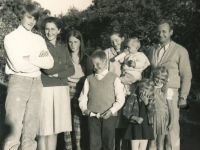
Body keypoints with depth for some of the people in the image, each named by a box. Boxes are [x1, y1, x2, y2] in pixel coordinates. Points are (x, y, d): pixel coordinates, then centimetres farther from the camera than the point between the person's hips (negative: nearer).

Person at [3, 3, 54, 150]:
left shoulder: (39, 39, 14)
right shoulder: (11, 37, 1)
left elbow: (49, 63, 1)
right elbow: (18, 65, -12)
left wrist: (29, 58, -8)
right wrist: (39, 59, -4)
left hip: (36, 84, 4)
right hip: (18, 82, -4)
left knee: (31, 129, 8)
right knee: (14, 128, -6)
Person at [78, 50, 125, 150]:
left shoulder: (114, 78, 3)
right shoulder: (89, 79, 11)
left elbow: (120, 99, -1)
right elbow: (83, 97, 12)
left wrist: (111, 110, -12)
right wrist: (84, 109, -5)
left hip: (109, 116, -2)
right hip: (93, 116, 2)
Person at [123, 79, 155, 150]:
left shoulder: (150, 99, 5)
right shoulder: (133, 97, -6)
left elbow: (152, 113, -6)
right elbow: (125, 111, -7)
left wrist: (146, 102, -17)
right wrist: (136, 118, -20)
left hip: (146, 127, 4)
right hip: (135, 126, -3)